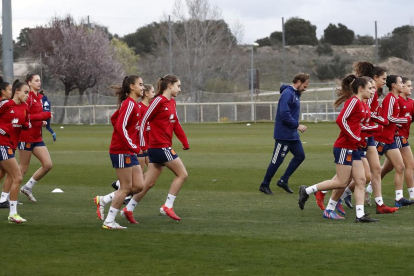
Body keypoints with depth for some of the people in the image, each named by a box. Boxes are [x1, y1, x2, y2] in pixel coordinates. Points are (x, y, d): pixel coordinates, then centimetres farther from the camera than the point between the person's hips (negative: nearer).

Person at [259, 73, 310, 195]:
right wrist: (297, 125, -20)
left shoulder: (295, 94, 13)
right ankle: (264, 185, 10)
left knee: (300, 156, 8)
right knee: (277, 161, -2)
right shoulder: (287, 94, -17)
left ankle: (283, 181, 14)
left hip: (293, 135, 10)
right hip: (283, 134, -10)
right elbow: (284, 114, -25)